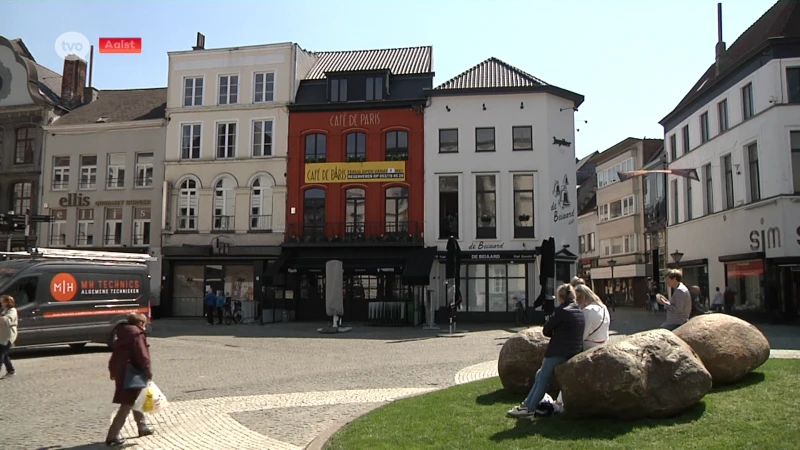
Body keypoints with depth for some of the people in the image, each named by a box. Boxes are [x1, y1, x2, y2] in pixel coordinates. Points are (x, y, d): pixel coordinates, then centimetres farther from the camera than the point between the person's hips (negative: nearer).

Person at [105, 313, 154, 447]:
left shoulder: (122, 334, 13)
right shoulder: (137, 335, -12)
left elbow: (116, 354, 17)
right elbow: (143, 356, -16)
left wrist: (113, 371, 23)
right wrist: (148, 373, -11)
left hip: (120, 372, 9)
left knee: (135, 400, 22)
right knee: (127, 405, -5)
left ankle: (142, 427, 34)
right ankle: (112, 437, -6)